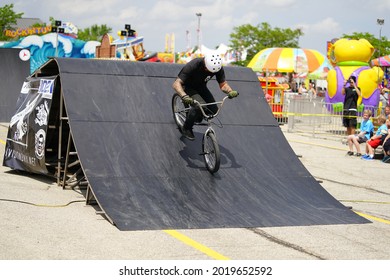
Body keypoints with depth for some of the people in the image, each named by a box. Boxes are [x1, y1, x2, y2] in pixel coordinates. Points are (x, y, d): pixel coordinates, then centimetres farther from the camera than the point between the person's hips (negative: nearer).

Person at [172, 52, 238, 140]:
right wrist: (184, 96, -58)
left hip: (201, 87, 5)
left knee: (213, 110, -13)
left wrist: (230, 91, -37)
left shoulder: (218, 68, -22)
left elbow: (223, 84, -14)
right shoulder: (193, 66, -36)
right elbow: (176, 84, -39)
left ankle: (198, 116, 20)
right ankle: (186, 128, -9)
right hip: (188, 87, -5)